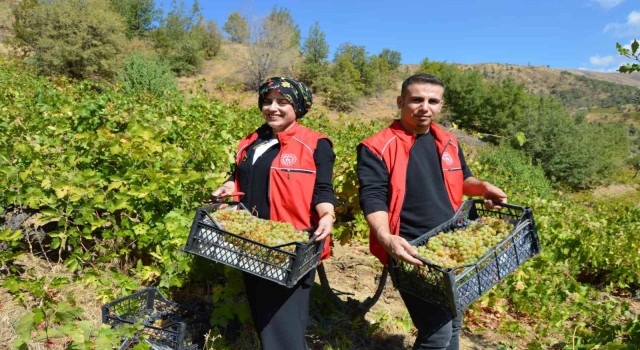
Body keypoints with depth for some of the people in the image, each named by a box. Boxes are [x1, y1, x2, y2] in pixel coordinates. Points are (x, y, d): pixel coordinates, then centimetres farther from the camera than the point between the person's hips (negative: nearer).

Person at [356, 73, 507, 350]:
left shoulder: (449, 143, 9)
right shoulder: (377, 148, -12)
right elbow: (373, 197, -20)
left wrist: (482, 187, 2)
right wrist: (386, 238, -36)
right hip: (411, 252, -7)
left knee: (453, 324, 20)